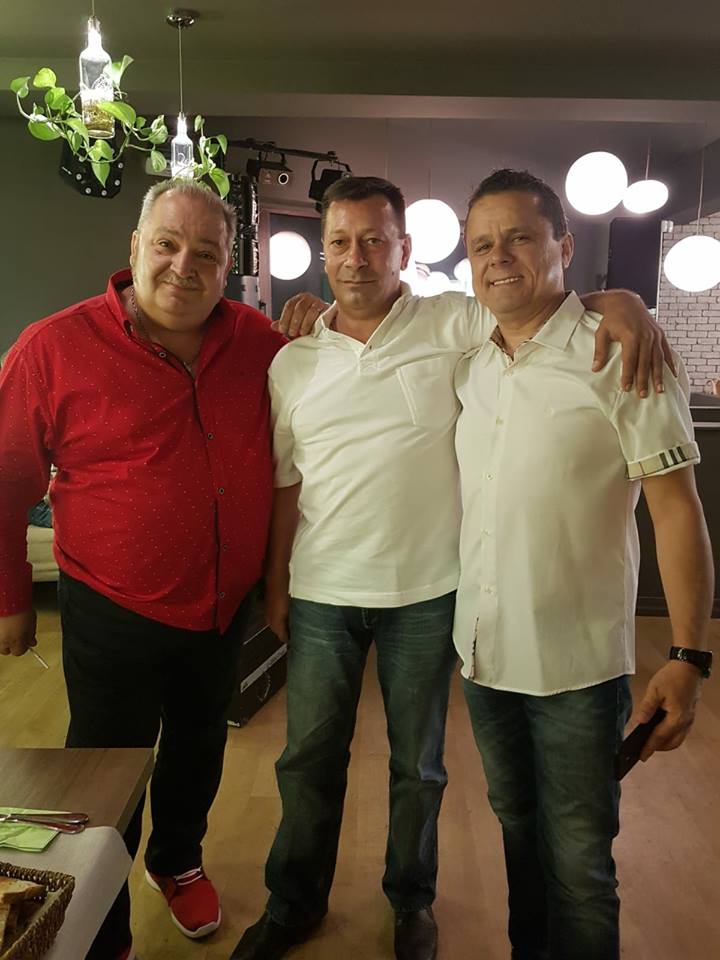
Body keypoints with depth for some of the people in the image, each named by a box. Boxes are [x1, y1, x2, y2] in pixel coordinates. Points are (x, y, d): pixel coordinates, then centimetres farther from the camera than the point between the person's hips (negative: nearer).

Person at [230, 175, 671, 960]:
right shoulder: (293, 363, 4)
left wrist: (621, 305, -31)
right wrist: (275, 585, 8)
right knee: (308, 761, 15)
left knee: (418, 764, 16)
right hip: (321, 593, 2)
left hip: (426, 592, -2)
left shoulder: (457, 325, -5)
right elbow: (285, 484, 7)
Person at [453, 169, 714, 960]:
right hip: (483, 654, 6)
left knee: (578, 863, 8)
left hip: (576, 665, -5)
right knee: (517, 827, 23)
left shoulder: (621, 358, -12)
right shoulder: (468, 367, 4)